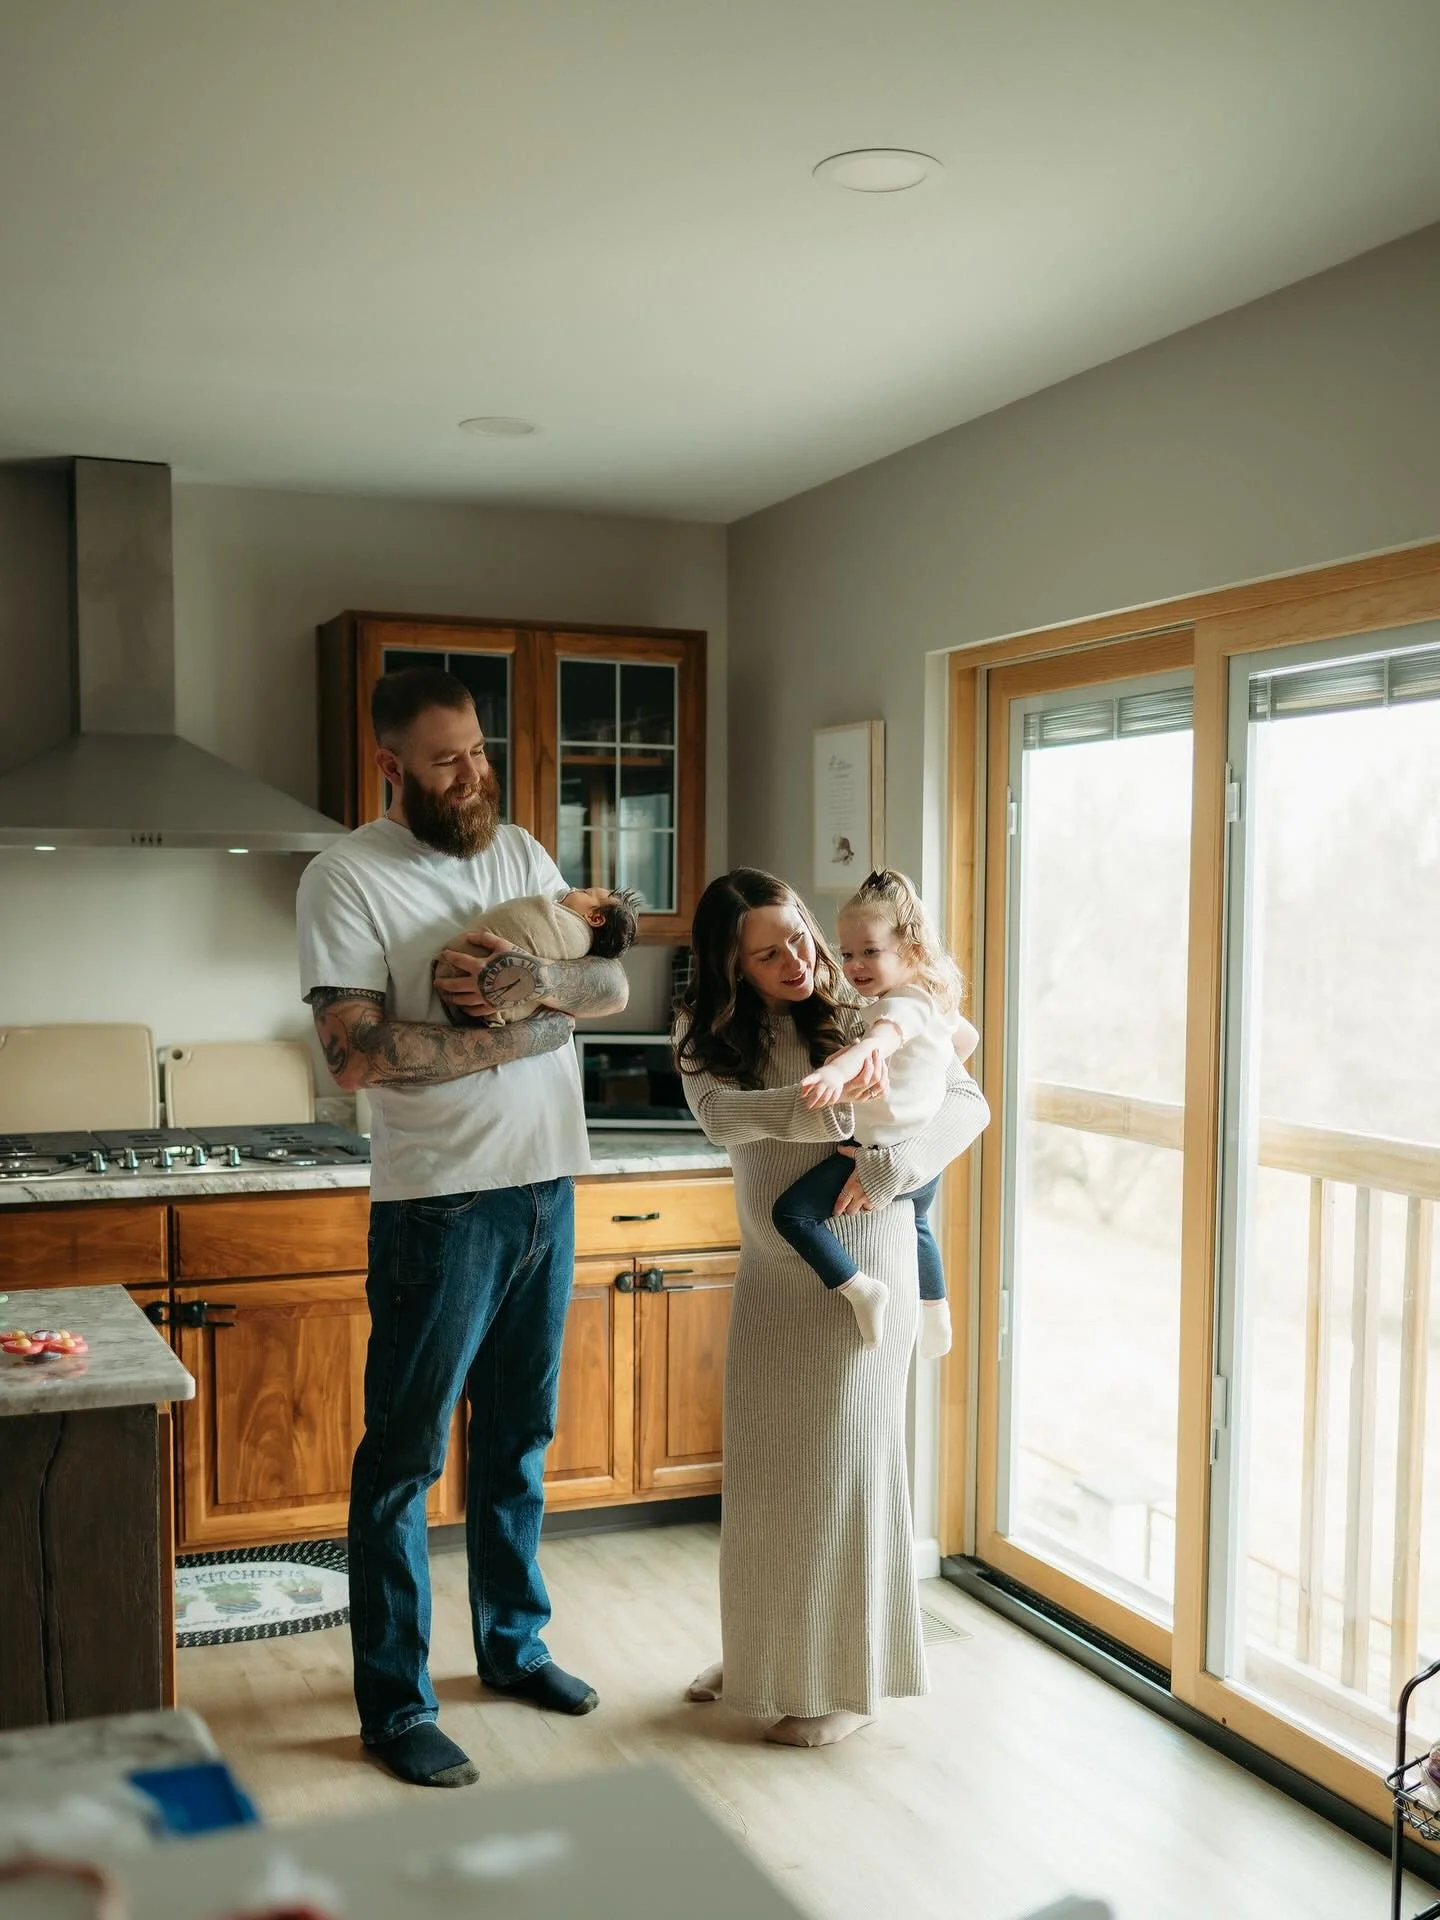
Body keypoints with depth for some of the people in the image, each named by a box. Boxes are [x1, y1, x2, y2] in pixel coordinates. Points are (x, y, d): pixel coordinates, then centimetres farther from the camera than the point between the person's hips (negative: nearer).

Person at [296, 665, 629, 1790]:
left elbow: (614, 987, 6)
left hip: (547, 1189, 6)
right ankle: (395, 1705, 16)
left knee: (520, 1436, 18)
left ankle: (513, 1644, 35)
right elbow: (356, 1054, -20)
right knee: (406, 1457, 3)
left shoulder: (521, 855, 9)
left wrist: (543, 979, -17)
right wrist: (530, 1029, -17)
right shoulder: (349, 877, -10)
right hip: (440, 1202, -6)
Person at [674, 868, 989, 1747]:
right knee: (764, 1464, 13)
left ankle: (847, 1678, 16)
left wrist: (890, 1165, -26)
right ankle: (764, 1651, 32)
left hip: (861, 1265, -4)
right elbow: (723, 1114, -22)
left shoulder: (864, 1012, -10)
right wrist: (830, 1110, -38)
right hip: (770, 1269, 4)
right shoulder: (711, 1031, -3)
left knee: (844, 1460, 1)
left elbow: (969, 1103, -11)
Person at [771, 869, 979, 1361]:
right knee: (915, 1225, 38)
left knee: (792, 1210, -15)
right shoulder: (934, 999, 10)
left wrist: (836, 1071, -60)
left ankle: (861, 1289, -16)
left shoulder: (904, 1003, -20)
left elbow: (879, 1041, -42)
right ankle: (936, 1315, 53)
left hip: (890, 1150, -11)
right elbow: (968, 1038, 28)